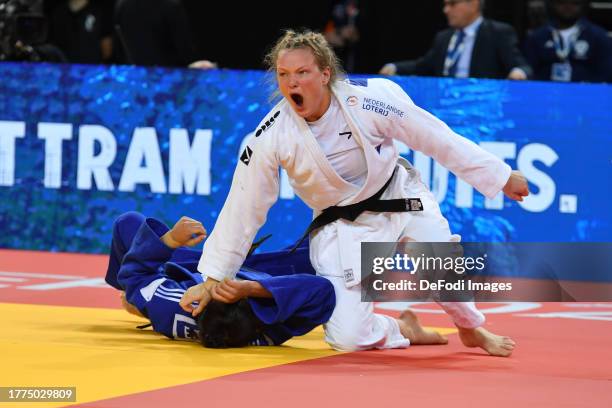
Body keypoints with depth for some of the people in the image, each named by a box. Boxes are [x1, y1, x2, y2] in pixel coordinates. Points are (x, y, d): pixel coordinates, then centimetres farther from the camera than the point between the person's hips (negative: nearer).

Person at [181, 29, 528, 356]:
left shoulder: (371, 99, -22)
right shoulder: (271, 138, -20)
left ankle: (471, 329, 11)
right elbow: (243, 210, -11)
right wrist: (213, 279, -9)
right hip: (343, 227, 0)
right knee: (348, 338, -13)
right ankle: (400, 330, 24)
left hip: (399, 196, 0)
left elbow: (438, 139, -12)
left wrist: (500, 176, -6)